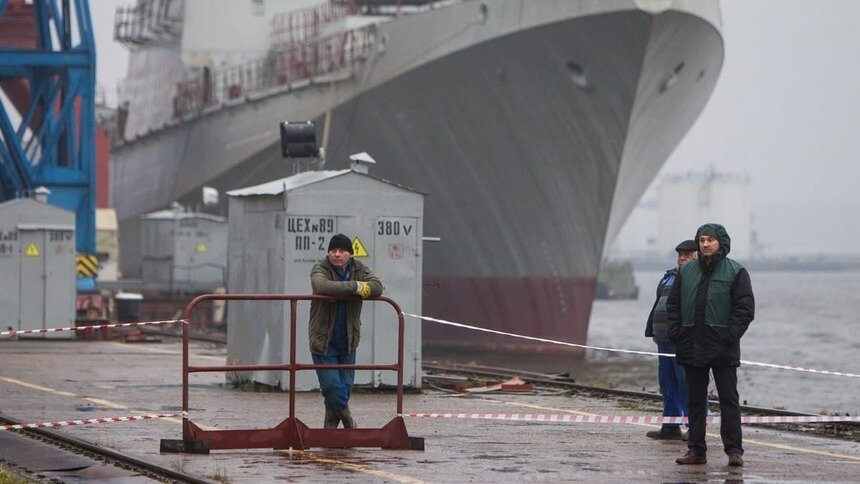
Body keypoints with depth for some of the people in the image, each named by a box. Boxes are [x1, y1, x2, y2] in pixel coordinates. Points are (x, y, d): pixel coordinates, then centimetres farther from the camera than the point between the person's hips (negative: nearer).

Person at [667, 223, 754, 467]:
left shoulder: (736, 272, -1)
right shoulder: (686, 272, 12)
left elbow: (745, 308, -5)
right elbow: (673, 304, 15)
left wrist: (730, 336, -14)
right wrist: (676, 333, 2)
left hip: (722, 348, -4)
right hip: (691, 346, 4)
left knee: (728, 399, -4)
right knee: (695, 400, 7)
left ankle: (734, 449, -3)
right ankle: (696, 449, 11)